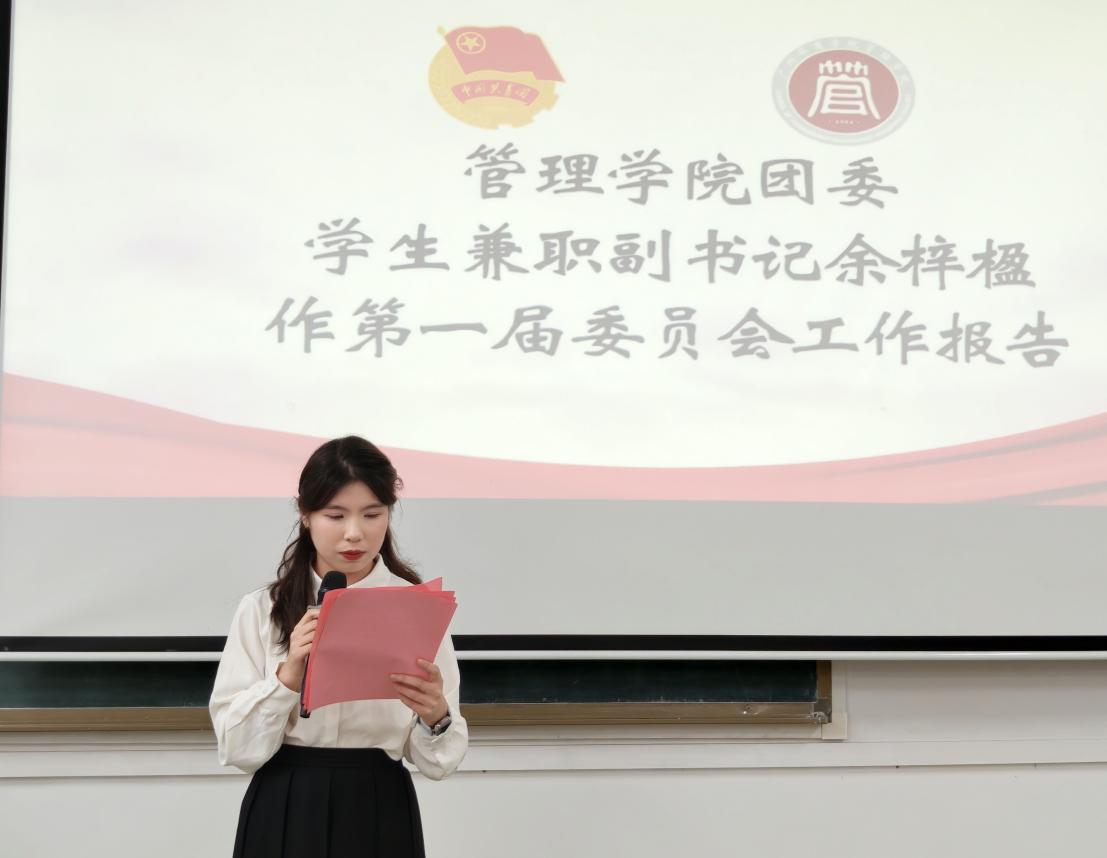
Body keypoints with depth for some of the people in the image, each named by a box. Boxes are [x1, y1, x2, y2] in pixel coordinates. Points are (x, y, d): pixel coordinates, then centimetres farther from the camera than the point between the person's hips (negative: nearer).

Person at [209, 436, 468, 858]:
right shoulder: (260, 611, 0)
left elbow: (438, 761, -3)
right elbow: (236, 747, -7)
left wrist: (436, 716, -24)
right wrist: (288, 675, -20)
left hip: (380, 817, 0)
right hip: (284, 818, 0)